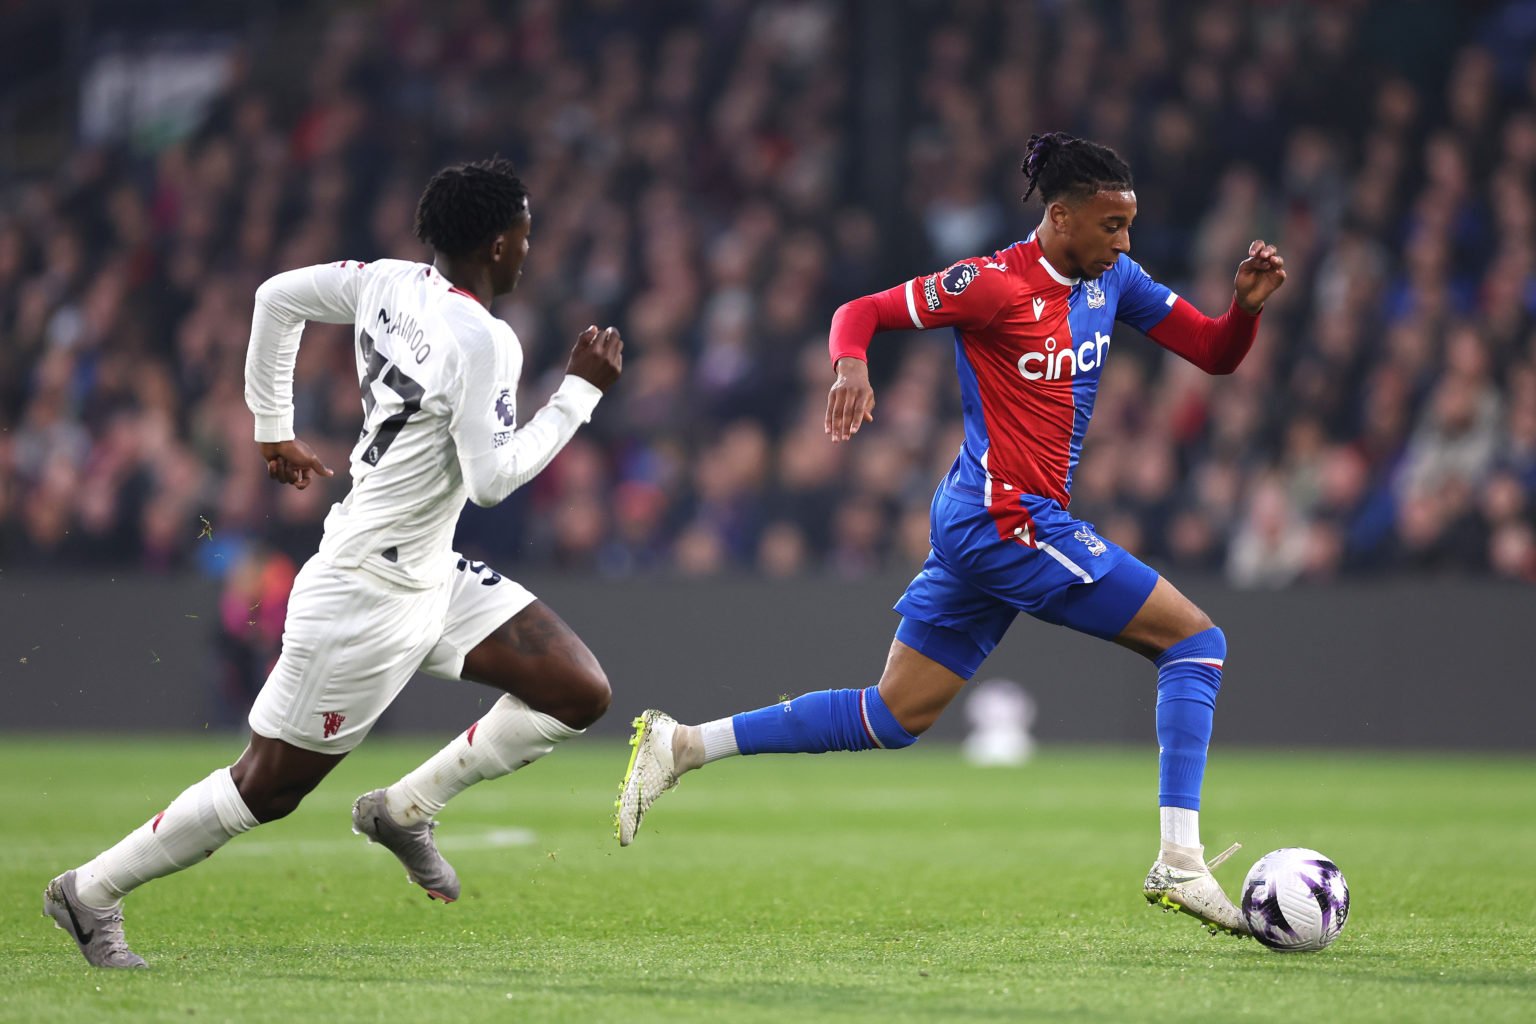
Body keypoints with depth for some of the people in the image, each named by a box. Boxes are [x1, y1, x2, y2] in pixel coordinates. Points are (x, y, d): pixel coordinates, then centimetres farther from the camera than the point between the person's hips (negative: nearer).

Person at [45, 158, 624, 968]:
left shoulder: (391, 284, 1)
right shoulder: (482, 342, -23)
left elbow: (277, 297, 11)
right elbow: (492, 479, -24)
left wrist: (273, 429, 19)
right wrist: (580, 391, -17)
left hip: (430, 575, 9)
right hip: (369, 593, -9)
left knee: (580, 695, 2)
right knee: (269, 788, 2)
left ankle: (405, 808, 10)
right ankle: (90, 892, 15)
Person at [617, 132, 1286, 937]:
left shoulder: (1112, 280, 10)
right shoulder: (996, 285, -13)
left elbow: (1215, 354, 13)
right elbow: (861, 312, -8)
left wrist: (1248, 304, -7)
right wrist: (850, 366, -29)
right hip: (1010, 517, -9)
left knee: (895, 716, 11)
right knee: (1196, 641, -7)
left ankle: (679, 744, 11)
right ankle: (1179, 862, -11)